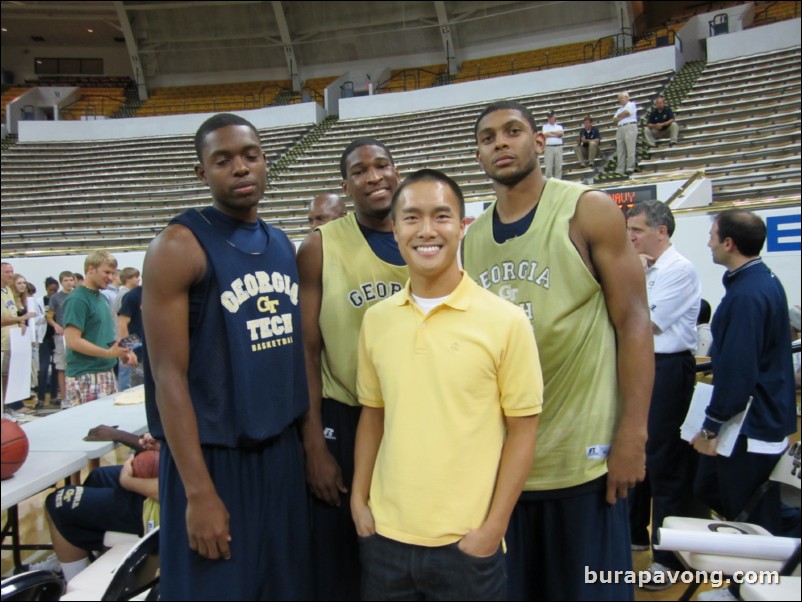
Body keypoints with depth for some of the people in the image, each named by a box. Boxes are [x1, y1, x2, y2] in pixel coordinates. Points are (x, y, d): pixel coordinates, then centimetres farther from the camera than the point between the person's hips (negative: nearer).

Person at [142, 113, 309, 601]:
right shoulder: (179, 246, -11)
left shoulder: (285, 246, 8)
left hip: (282, 449, 6)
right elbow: (169, 376, -15)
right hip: (213, 455, -6)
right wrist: (198, 492, -17)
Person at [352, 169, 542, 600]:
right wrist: (359, 499, 5)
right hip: (386, 536, 3)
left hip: (466, 541, -3)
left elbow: (522, 429, -7)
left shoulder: (506, 320, -11)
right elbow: (372, 413, 9)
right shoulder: (375, 319, 0)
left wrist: (494, 527, -9)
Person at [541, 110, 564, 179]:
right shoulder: (545, 126, 9)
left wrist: (551, 132, -3)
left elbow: (561, 133, -5)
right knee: (548, 166, -5)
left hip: (558, 147, 2)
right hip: (549, 147, -2)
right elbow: (545, 135, -8)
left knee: (558, 165, 1)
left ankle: (558, 180, 6)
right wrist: (556, 135, -3)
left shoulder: (559, 125, 13)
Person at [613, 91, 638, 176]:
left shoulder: (631, 104, 10)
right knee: (620, 150, 0)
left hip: (630, 127, -7)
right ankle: (620, 170, -3)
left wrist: (619, 116, 10)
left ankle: (630, 168, -14)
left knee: (630, 149, -11)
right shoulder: (620, 109, 30)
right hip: (620, 129, 7)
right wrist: (622, 116, 0)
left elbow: (626, 112, -7)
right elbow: (615, 119, 17)